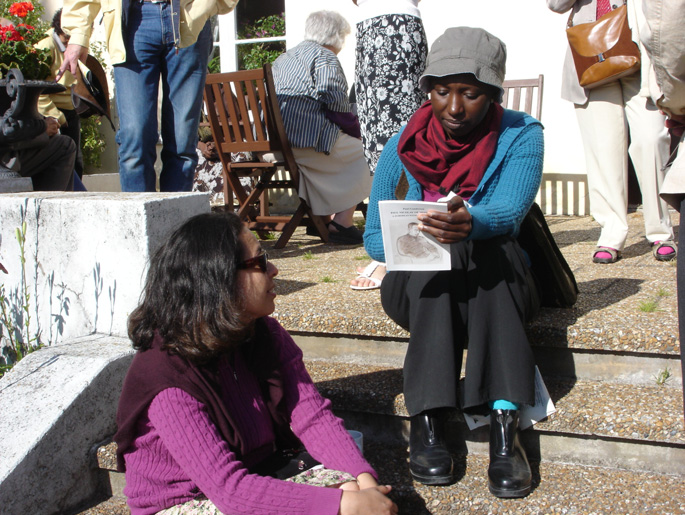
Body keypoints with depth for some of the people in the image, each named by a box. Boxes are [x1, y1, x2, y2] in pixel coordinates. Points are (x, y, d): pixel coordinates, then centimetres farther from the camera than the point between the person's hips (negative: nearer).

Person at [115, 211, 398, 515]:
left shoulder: (265, 334, -2)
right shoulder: (169, 379, -26)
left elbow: (312, 415, -8)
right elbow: (229, 488, -31)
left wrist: (364, 477, -25)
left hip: (260, 476, 6)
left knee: (347, 484, -15)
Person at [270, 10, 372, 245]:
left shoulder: (282, 59, 26)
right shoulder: (324, 57, 0)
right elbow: (335, 99, -13)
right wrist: (352, 125, 5)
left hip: (273, 142, 9)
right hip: (306, 141, -9)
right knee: (358, 151, 7)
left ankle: (322, 217, 26)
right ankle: (343, 221, -2)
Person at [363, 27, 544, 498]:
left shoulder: (521, 135, -5)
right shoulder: (403, 148, -1)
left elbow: (507, 212, -24)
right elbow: (373, 239, -1)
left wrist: (469, 222, -49)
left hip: (499, 287, 0)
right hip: (419, 288, 1)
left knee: (488, 245, -33)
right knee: (443, 250, -32)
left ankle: (505, 425, -44)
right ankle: (427, 423, -41)